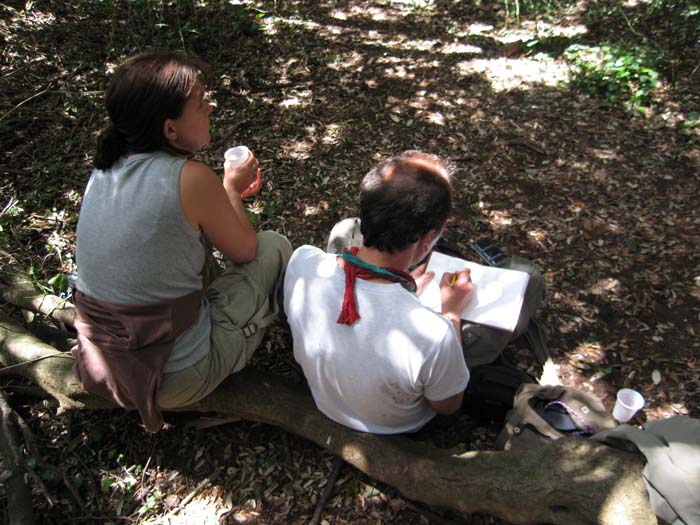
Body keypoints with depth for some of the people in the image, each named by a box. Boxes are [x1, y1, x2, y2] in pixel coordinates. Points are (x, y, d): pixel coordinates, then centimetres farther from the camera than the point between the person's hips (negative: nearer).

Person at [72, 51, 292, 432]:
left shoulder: (106, 168, -1)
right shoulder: (191, 179, -21)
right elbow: (244, 251, -5)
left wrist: (227, 192, 18)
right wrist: (231, 190, 10)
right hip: (176, 382, -6)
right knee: (274, 246, 6)